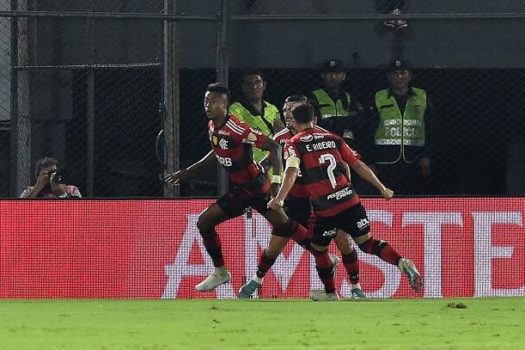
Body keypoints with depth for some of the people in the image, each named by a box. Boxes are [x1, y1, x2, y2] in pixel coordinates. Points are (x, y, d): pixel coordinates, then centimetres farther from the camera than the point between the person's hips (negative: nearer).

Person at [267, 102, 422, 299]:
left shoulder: (294, 145, 5)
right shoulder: (333, 139, 17)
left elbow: (292, 172, -14)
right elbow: (359, 165, 17)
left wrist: (280, 198, -24)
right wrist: (382, 188, 23)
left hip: (325, 208, -4)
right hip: (350, 200, 4)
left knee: (318, 248, 17)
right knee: (367, 243, 8)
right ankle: (402, 263, -17)